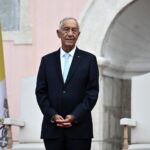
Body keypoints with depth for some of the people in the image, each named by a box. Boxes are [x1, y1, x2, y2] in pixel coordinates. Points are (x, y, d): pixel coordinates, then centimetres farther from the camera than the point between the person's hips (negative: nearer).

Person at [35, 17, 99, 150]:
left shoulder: (89, 59, 5)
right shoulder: (47, 60, 11)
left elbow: (93, 92, 0)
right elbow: (40, 91, 7)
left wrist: (75, 116, -10)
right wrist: (52, 115, -7)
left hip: (79, 126, -2)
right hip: (52, 127, 2)